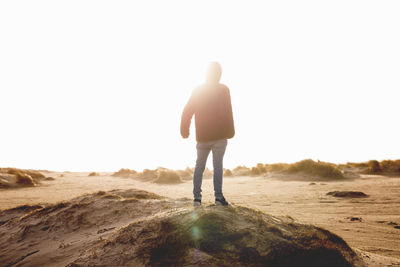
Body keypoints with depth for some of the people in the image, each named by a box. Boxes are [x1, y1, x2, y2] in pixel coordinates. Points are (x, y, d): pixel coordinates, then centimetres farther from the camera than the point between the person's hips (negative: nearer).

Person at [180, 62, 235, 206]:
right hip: (220, 136, -2)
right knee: (218, 165, 1)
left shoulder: (197, 90, 6)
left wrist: (184, 130, 11)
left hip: (203, 136, 3)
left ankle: (197, 197, 9)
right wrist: (230, 132, -4)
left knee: (199, 165, 10)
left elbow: (187, 112, 4)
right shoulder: (224, 90, -2)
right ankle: (218, 196, 0)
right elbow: (227, 113, -9)